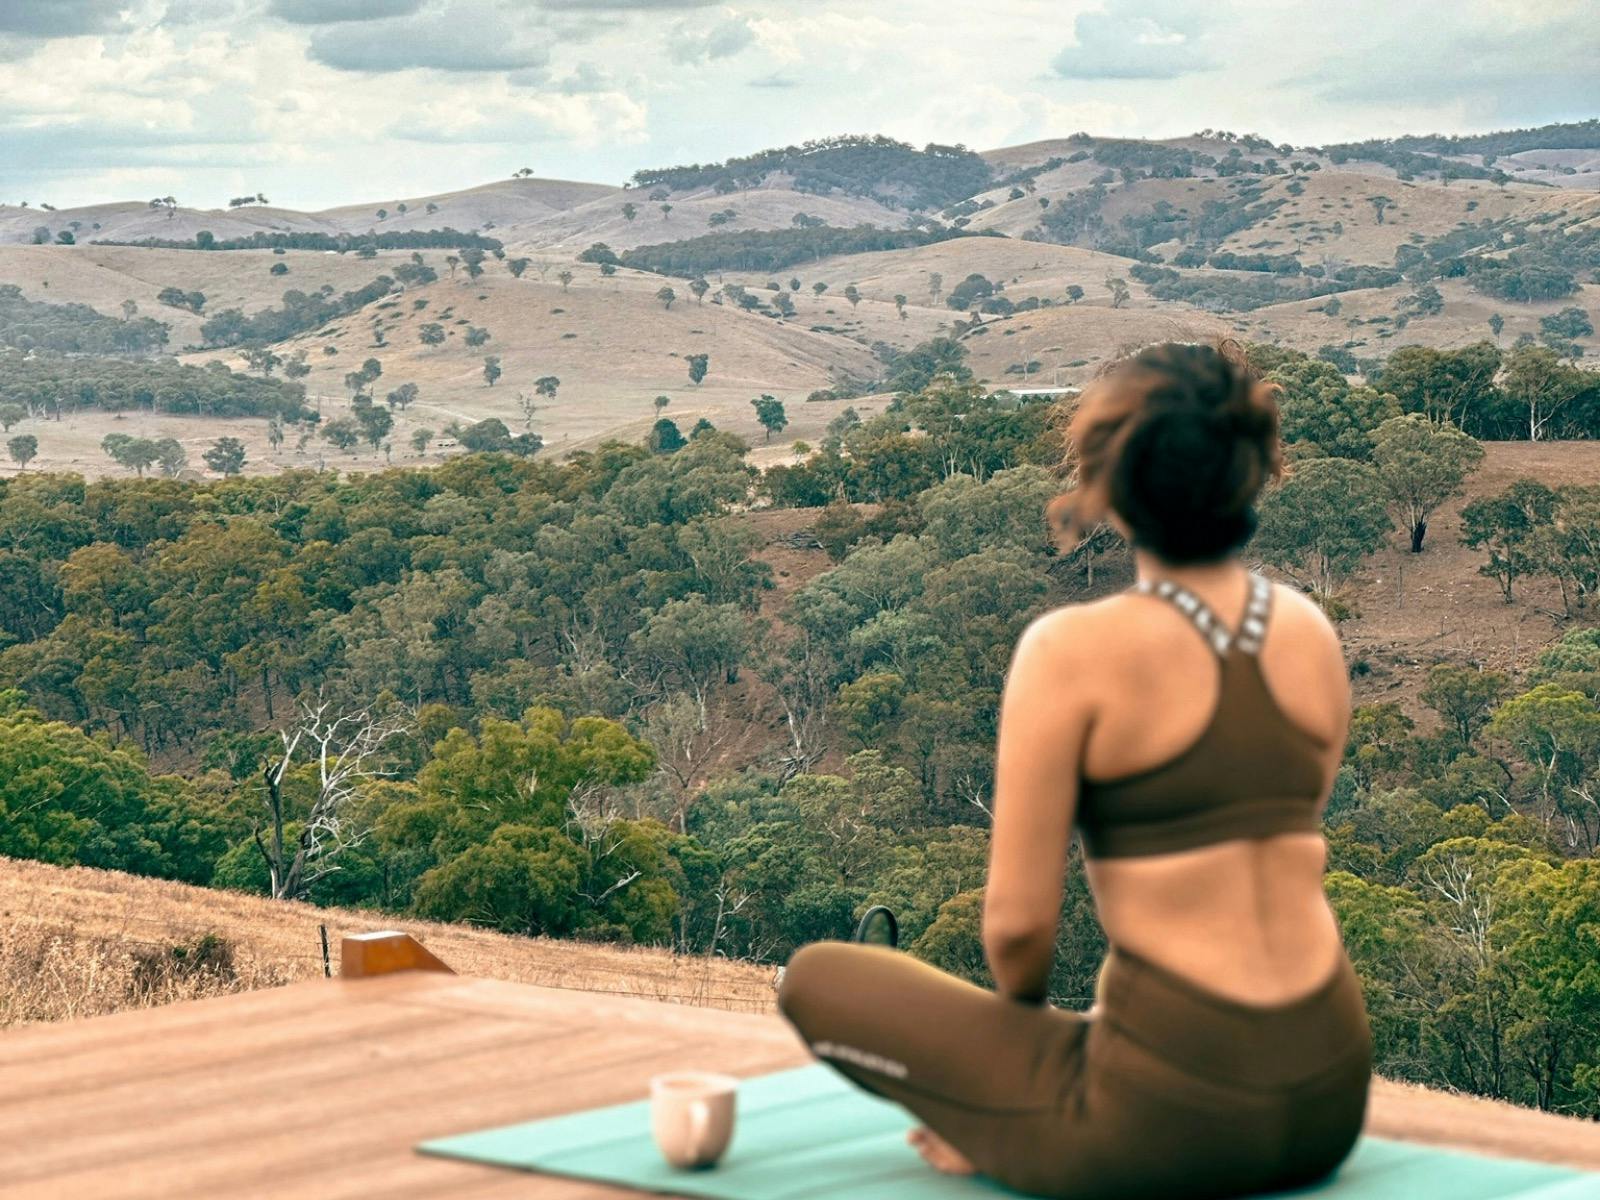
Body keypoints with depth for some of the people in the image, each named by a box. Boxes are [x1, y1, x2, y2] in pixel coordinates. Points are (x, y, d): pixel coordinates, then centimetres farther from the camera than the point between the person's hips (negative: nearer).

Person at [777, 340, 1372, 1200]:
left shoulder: (1075, 651, -12)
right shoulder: (1312, 633, 7)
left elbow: (1018, 924, -12)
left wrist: (1025, 1013, 12)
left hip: (1176, 1107, -6)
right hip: (1329, 1100, 6)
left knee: (818, 982, 11)